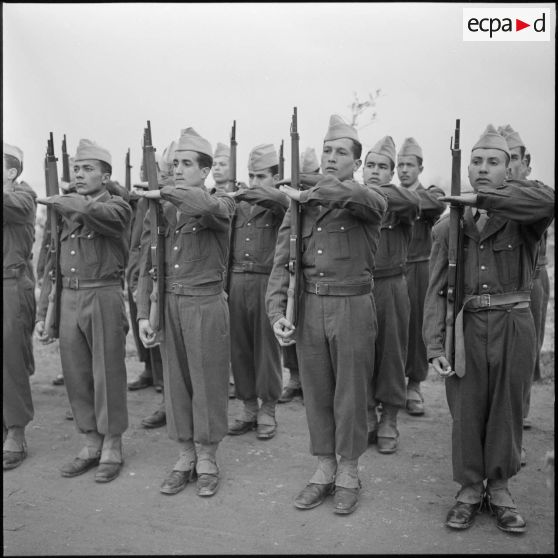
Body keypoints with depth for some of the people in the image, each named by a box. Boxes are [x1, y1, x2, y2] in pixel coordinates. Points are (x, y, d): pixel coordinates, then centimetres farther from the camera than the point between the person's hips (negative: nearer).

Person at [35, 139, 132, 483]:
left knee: (108, 376, 3)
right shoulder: (64, 213, 14)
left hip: (104, 297, -5)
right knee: (77, 376, 10)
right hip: (69, 299, 5)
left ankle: (112, 449, 17)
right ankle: (92, 445, 25)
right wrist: (43, 313, 11)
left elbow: (97, 213, -28)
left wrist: (61, 201, -12)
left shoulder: (117, 207, -2)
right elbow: (53, 265, 15)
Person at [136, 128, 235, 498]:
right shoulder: (160, 213, 9)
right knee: (175, 384, 11)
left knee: (208, 384, 5)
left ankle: (207, 461, 21)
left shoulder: (220, 205, -4)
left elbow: (206, 205, -32)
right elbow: (148, 267, 9)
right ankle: (185, 458, 25)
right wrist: (144, 314, 3)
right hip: (169, 304, 5)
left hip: (207, 304, -4)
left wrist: (163, 192, -21)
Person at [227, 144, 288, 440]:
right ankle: (248, 408, 23)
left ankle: (267, 412, 17)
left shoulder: (277, 206, 0)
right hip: (237, 281, 4)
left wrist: (241, 193, -20)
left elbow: (278, 198, -25)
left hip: (266, 282, -4)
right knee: (239, 348, 9)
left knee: (266, 349, 3)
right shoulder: (238, 206, 13)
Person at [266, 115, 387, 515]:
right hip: (308, 306, 4)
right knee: (315, 392, 12)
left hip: (352, 306, -3)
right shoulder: (298, 206, 7)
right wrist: (277, 312, -8)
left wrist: (310, 192, -19)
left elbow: (364, 199, -30)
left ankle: (349, 474, 26)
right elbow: (282, 263, 4)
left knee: (350, 394, 7)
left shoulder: (367, 201, -3)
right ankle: (324, 470, 30)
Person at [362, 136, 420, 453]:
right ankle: (367, 418, 26)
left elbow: (413, 201, -25)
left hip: (390, 288, -2)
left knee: (391, 355, 7)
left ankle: (389, 424, 22)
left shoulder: (398, 205, -1)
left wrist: (373, 190, -27)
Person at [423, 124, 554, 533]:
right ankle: (469, 489, 27)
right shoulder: (448, 227, 6)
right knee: (466, 414, 8)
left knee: (507, 412, 11)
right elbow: (437, 291, 2)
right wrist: (435, 345, -8)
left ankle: (500, 489, 30)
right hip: (467, 328, 1)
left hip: (514, 326, -1)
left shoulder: (522, 217, 1)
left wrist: (480, 198, -21)